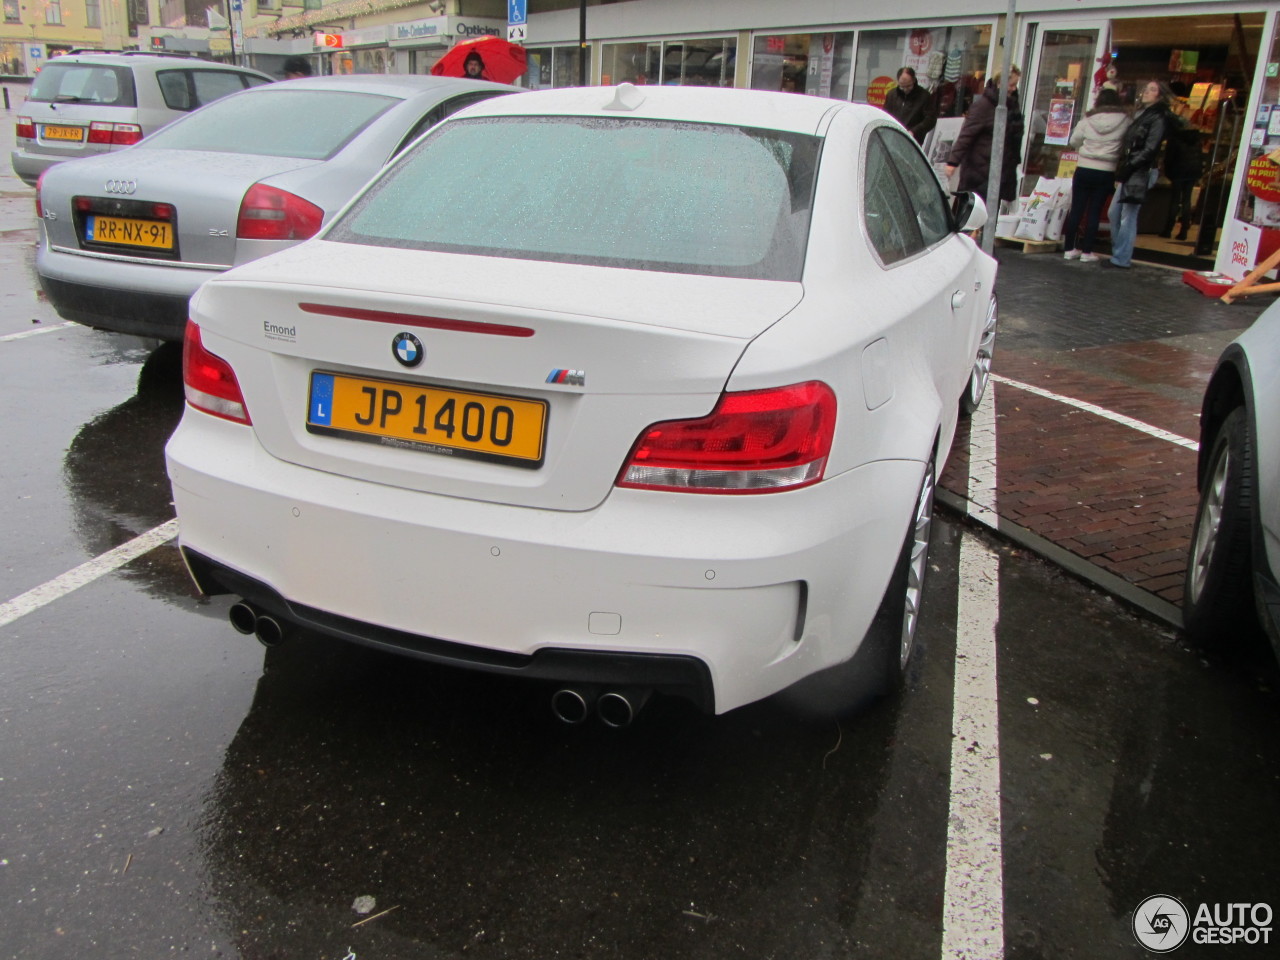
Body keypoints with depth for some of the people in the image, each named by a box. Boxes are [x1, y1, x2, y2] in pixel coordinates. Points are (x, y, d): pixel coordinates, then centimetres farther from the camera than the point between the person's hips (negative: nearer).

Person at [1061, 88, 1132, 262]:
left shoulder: (1088, 119, -2)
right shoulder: (1125, 120, -6)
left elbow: (1074, 140, 5)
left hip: (1083, 169, 1)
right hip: (1106, 173, -1)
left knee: (1076, 209, 7)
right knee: (1094, 212, 4)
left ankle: (1069, 249, 11)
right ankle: (1087, 251, 5)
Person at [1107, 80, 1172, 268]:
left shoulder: (1158, 118, -6)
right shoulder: (1141, 115, 19)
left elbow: (1149, 150, -14)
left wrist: (1126, 169, -16)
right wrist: (1121, 171, 7)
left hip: (1140, 174, -9)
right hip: (1128, 173, 9)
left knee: (1128, 217, -6)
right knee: (1114, 214, 10)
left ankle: (1121, 258, 0)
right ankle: (1118, 253, 19)